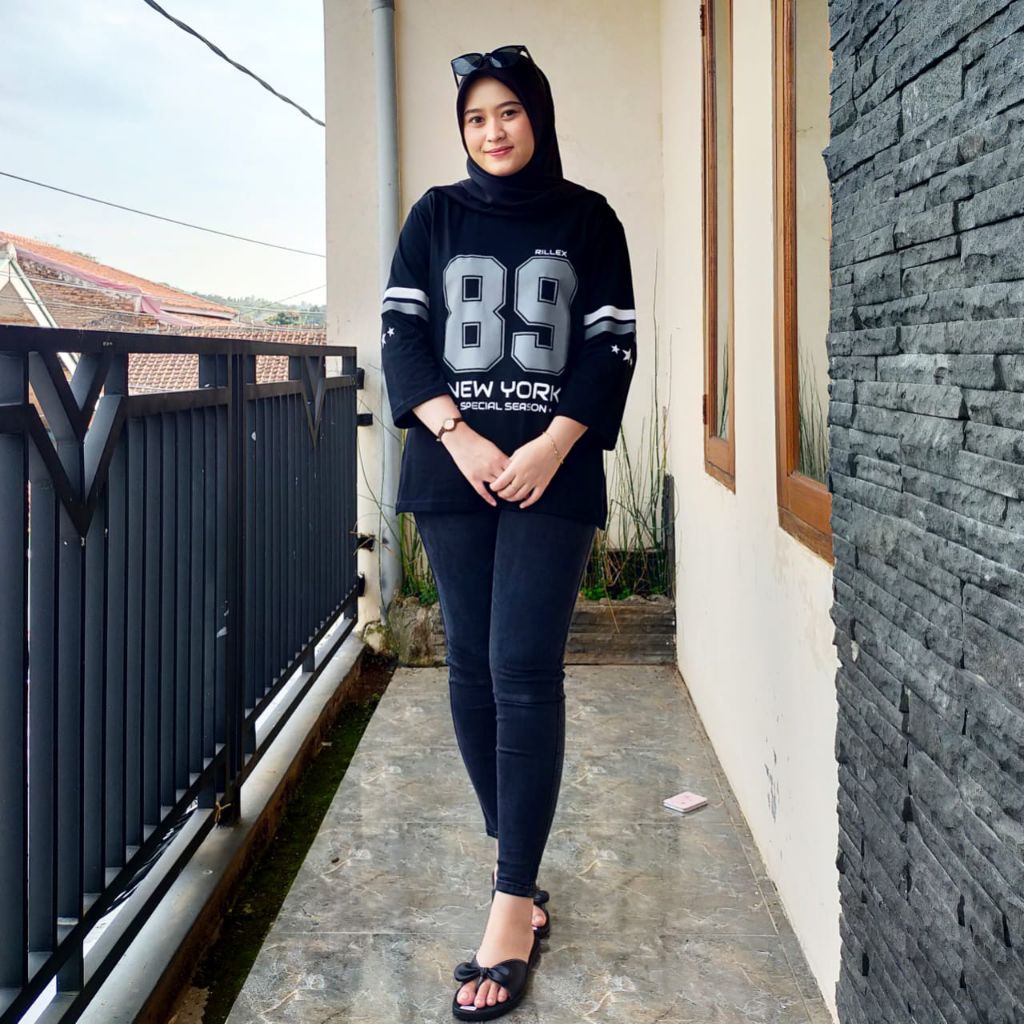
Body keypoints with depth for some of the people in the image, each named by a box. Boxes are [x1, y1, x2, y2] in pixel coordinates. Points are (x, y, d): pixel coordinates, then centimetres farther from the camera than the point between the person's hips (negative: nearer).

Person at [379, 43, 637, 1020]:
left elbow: (612, 344, 1)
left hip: (553, 473, -2)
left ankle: (512, 901, -6)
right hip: (452, 468, 3)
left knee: (524, 672, -10)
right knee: (471, 668, 3)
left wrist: (551, 446, -12)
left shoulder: (588, 219, 7)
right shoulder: (435, 216, 11)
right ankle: (521, 875, 16)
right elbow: (401, 335, 3)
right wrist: (461, 437, -10)